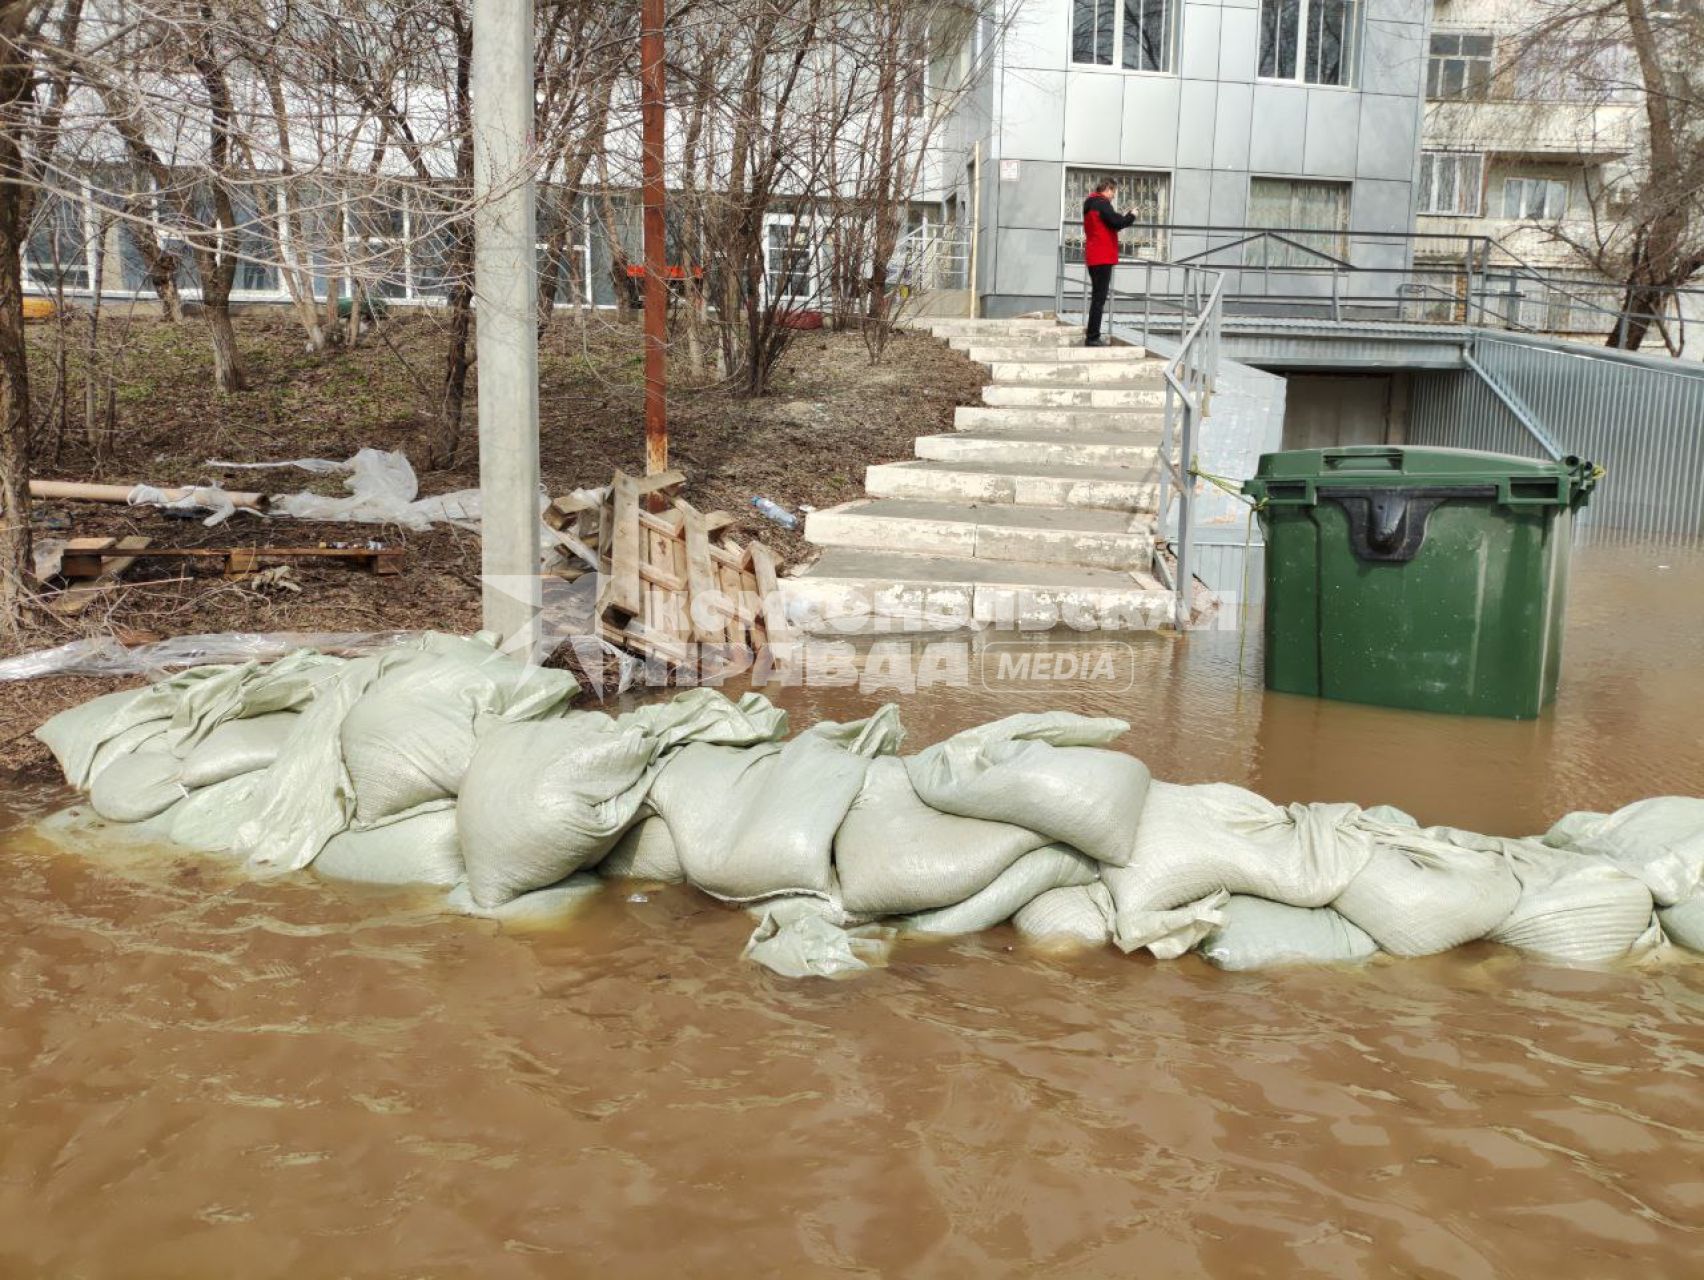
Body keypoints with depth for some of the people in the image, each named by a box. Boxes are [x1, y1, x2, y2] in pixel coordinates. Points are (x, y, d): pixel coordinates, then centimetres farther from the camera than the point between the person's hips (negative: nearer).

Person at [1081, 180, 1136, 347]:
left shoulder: (1090, 204, 17)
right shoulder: (1102, 203, -13)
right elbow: (1117, 223, -20)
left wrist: (1121, 217, 12)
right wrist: (1131, 216, -4)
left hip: (1093, 257, 10)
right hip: (1103, 257, -10)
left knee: (1097, 296, 14)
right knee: (1099, 297, -8)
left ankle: (1091, 337, 15)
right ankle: (1093, 337, -10)